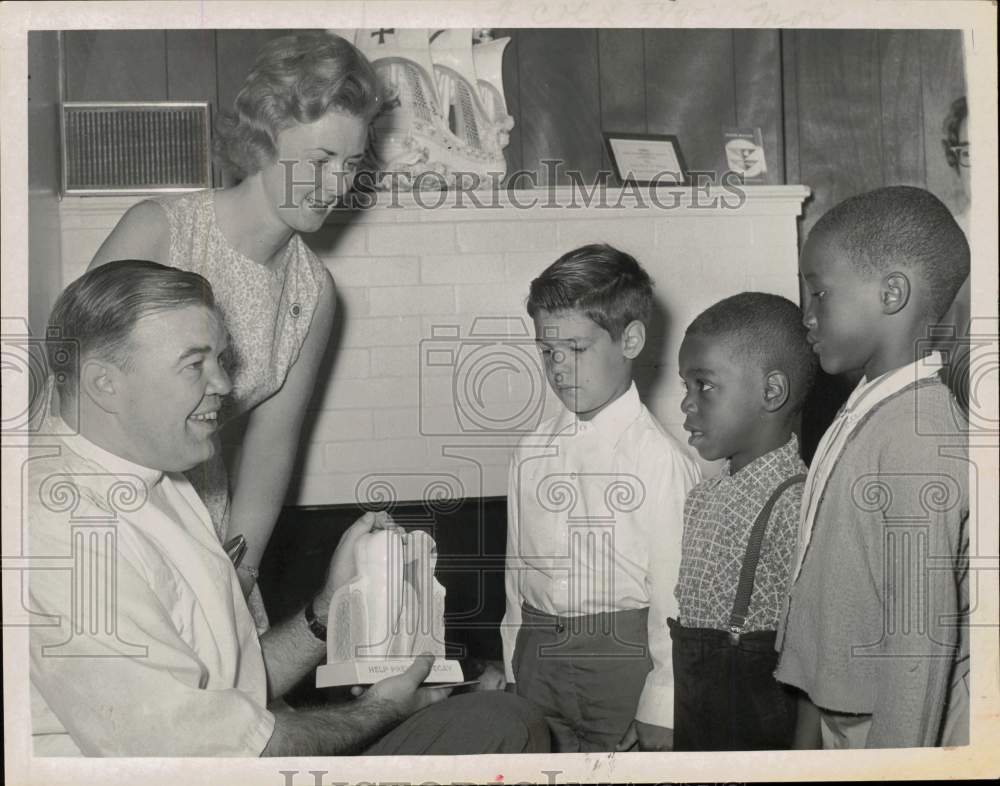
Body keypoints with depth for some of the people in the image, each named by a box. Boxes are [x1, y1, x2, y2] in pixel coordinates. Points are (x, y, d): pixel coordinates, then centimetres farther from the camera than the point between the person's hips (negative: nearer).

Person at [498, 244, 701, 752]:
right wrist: (513, 670, 11)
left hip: (620, 656, -5)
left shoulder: (659, 457, -14)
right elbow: (517, 570, 11)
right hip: (537, 654, 5)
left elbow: (671, 595, -12)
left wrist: (658, 718, -10)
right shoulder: (532, 452, 4)